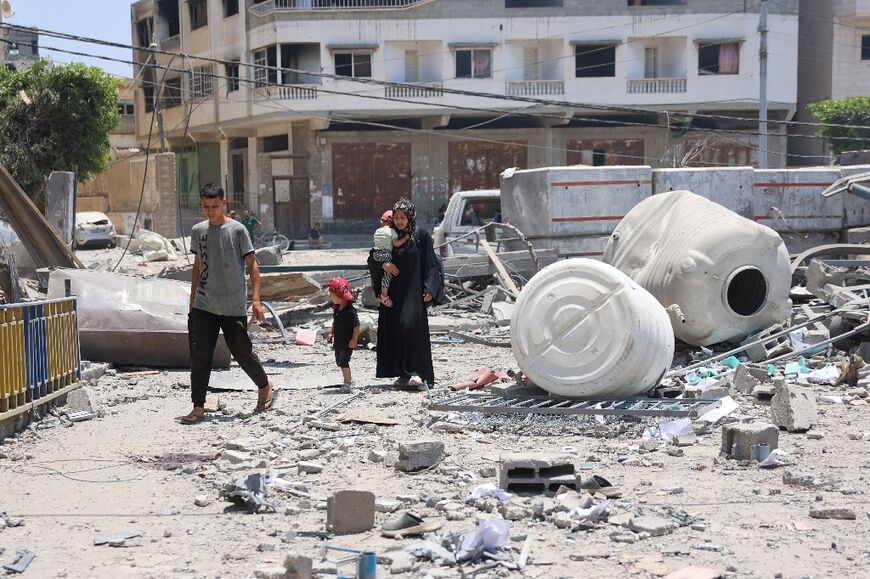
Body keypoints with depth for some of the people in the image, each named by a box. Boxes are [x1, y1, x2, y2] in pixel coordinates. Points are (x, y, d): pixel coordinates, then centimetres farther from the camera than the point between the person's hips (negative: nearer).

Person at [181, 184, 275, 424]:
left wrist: (256, 300, -11)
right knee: (199, 356, -3)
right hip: (203, 306, 4)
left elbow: (252, 265, -4)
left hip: (233, 307, -4)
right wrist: (192, 301, 17)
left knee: (242, 352, 4)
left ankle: (265, 387, 29)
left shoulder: (237, 230, -5)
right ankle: (198, 407, 2)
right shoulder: (198, 231, 8)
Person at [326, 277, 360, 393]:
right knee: (339, 361, 16)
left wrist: (354, 340, -20)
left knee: (343, 362, -11)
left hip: (348, 342, -9)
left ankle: (347, 383, 0)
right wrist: (331, 332, 8)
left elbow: (356, 326, -19)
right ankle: (349, 379, 32)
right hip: (338, 341, 9)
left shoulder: (350, 310, -21)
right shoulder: (336, 309, 5)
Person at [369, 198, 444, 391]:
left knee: (410, 325, -19)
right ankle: (404, 374, 9)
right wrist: (383, 264, -8)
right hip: (393, 293, 5)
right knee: (394, 330, 3)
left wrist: (429, 289, -11)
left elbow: (431, 264, -2)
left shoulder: (421, 236, -2)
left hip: (413, 292, -5)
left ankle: (418, 373, -22)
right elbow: (371, 259, 14)